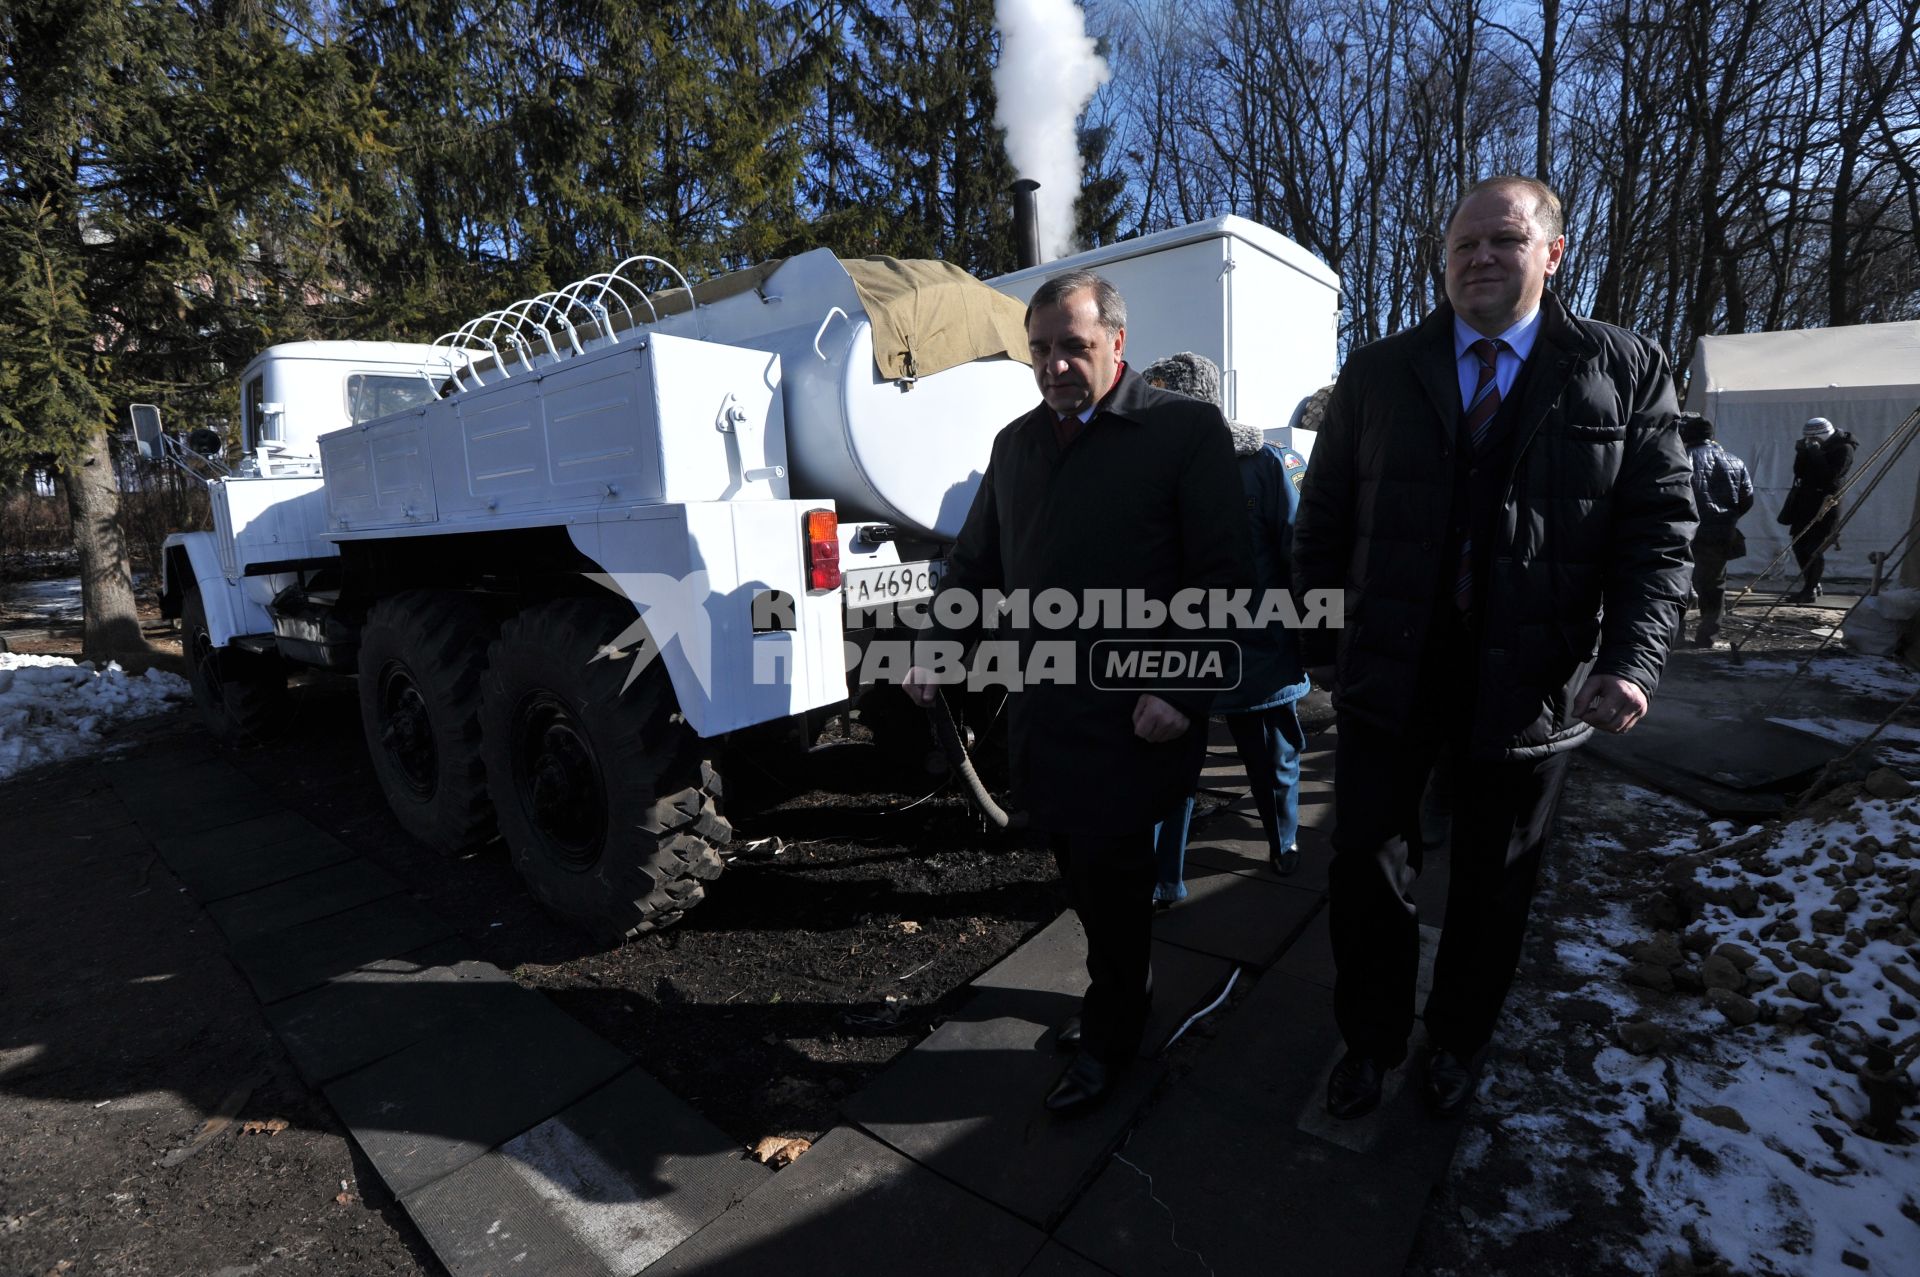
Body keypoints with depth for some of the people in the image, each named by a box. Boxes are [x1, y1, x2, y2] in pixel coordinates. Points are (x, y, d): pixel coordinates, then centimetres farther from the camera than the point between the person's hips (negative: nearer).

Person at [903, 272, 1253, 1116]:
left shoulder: (1186, 430, -5)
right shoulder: (1016, 443, 13)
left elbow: (1222, 576, -9)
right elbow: (975, 562, 17)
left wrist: (1181, 693, -17)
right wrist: (939, 648, 2)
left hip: (1130, 720, -5)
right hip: (1041, 712, 5)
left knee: (1111, 880, 7)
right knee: (1082, 872, 15)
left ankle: (1110, 1036, 32)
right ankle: (1118, 992, 41)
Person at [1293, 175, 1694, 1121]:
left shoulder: (1625, 371, 2)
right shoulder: (1375, 374, 3)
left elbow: (1657, 526, -1)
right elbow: (1322, 520, 4)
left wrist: (1633, 656, -15)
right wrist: (1320, 641, 1)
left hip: (1531, 684, 0)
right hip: (1386, 676, 0)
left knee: (1491, 886, 17)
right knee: (1367, 871, 10)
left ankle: (1457, 1042, 43)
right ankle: (1369, 1040, 35)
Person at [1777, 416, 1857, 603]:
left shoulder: (1843, 449, -9)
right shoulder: (1813, 448, 10)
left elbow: (1829, 476, -21)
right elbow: (1799, 472, 7)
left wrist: (1816, 453, -19)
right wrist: (1802, 452, -6)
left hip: (1825, 504, -7)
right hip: (1805, 502, 7)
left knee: (1815, 549, -9)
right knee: (1799, 545, 11)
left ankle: (1811, 591, -4)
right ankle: (1812, 585, 24)